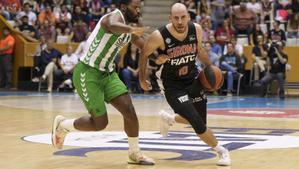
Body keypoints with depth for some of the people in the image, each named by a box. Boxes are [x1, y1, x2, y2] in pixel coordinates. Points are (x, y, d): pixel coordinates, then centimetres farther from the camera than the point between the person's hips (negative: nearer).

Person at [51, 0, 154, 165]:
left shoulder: (129, 30, 9)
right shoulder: (115, 16, -19)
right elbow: (113, 26, -46)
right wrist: (130, 29, -67)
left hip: (107, 73, 8)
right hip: (87, 73, -8)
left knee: (129, 110, -3)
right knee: (100, 122, -6)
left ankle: (135, 154, 12)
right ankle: (62, 124, 20)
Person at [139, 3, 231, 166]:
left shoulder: (196, 30, -12)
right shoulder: (159, 36, -24)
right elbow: (144, 55, -5)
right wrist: (142, 79, 2)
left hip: (193, 80, 5)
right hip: (172, 86, -5)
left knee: (198, 120, 15)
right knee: (198, 124, -15)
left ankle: (168, 118, 43)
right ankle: (221, 151, 8)